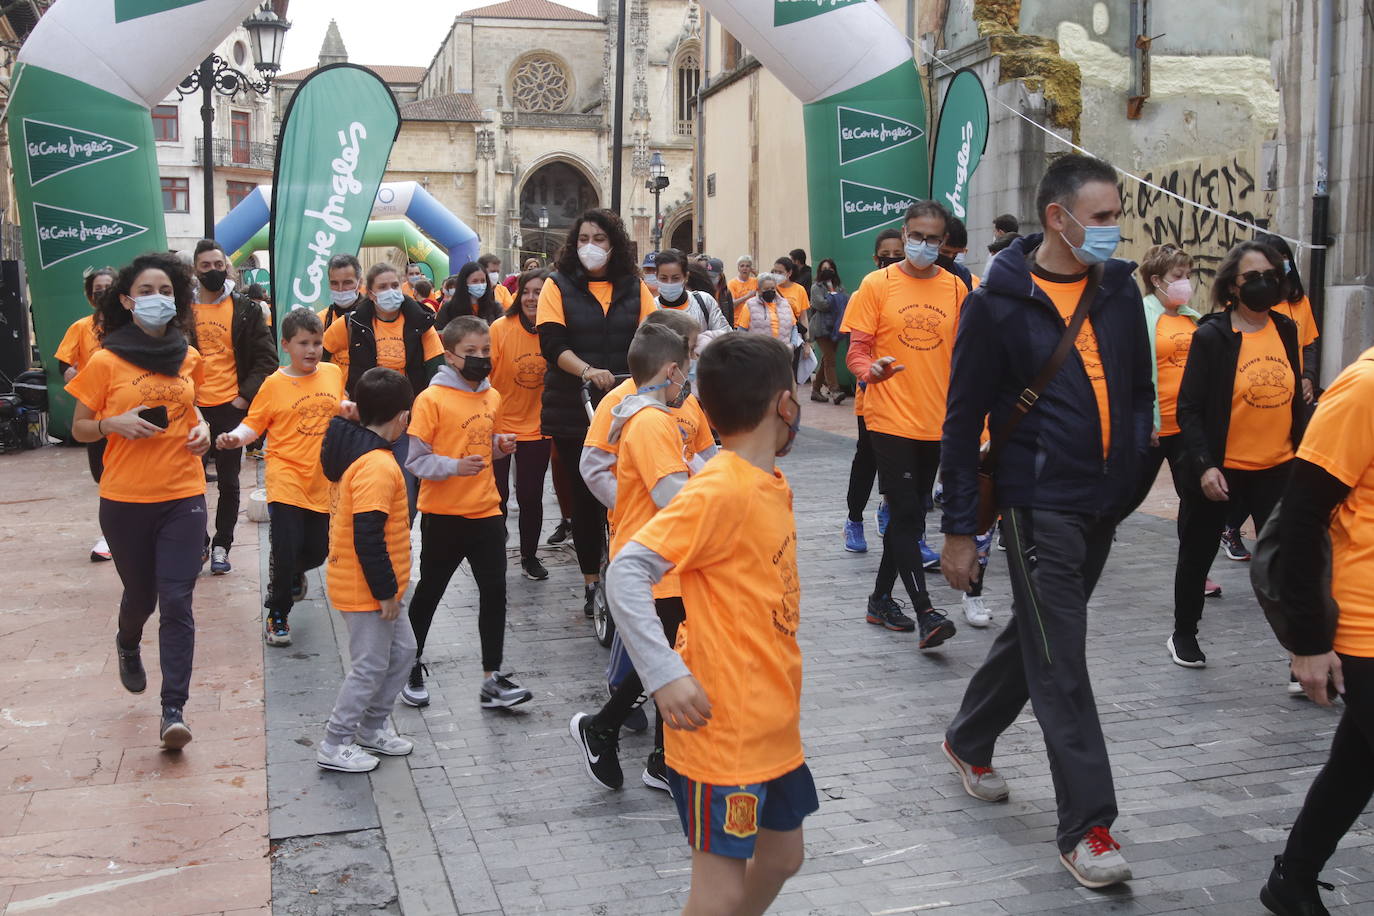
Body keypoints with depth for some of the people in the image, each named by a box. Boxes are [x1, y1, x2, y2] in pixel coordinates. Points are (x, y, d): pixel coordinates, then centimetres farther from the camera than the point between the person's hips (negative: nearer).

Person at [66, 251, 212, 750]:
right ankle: (128, 645, 52)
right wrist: (115, 423, -18)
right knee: (141, 593, 16)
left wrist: (201, 427, 3)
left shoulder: (189, 357, 4)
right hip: (126, 500, -1)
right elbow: (79, 428, 1)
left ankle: (174, 711, -2)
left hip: (183, 497, 1)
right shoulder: (105, 362, -6)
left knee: (177, 602, -5)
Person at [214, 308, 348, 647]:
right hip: (286, 479, -4)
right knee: (285, 549, -9)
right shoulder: (274, 384, -5)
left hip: (322, 480, 4)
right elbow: (254, 423, -4)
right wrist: (236, 437, -23)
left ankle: (293, 574, 47)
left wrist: (347, 410, 2)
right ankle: (277, 614, 11)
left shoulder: (333, 373, 6)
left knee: (317, 550, 11)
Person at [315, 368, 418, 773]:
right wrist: (385, 591, -19)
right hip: (365, 590, -10)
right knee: (370, 666, 2)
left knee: (401, 650, 19)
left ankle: (372, 728, 31)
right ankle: (335, 746, 14)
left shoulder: (356, 450, 6)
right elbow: (367, 536, -27)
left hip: (374, 586, 10)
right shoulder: (377, 466, -25)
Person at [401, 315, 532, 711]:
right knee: (429, 592, 10)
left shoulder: (492, 396, 7)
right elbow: (415, 460, -12)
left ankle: (493, 679, 10)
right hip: (443, 514, -5)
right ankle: (411, 666, 29)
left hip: (486, 511, 5)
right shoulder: (431, 399, -12)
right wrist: (455, 466, -27)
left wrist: (502, 444, 0)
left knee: (494, 590, 3)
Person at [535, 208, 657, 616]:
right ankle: (591, 582, 18)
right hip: (573, 410, -1)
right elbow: (552, 343, -9)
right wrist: (587, 371, -27)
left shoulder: (634, 288, 8)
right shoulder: (559, 286, 3)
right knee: (584, 495, 7)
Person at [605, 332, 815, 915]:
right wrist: (667, 675, -29)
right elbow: (625, 573, -25)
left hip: (774, 724, 9)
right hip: (724, 730, -9)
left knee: (781, 858, 20)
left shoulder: (771, 485, 6)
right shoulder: (719, 490, -20)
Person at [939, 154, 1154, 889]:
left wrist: (1135, 466, 6)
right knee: (1061, 664, -5)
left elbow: (1140, 388, 16)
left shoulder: (1118, 290, 5)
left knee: (1037, 635, 19)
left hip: (1103, 504, 6)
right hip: (1039, 503, -6)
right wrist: (958, 528, -8)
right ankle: (1086, 827, 3)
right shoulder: (998, 303, -10)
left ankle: (968, 741, 41)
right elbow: (963, 418, -8)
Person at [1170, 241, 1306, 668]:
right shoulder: (1212, 336, -10)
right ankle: (1183, 635, 34)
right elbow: (1189, 408, -11)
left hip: (1275, 469, 3)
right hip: (1219, 470, -3)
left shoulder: (1286, 330, 5)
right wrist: (1204, 465, -20)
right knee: (1197, 556, 13)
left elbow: (1295, 399, 13)